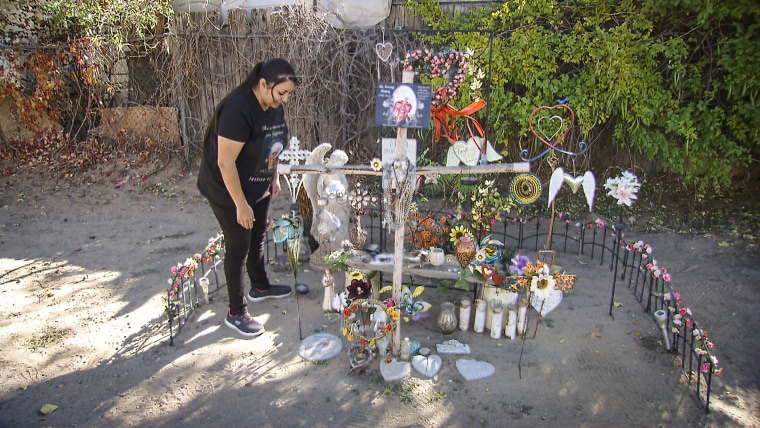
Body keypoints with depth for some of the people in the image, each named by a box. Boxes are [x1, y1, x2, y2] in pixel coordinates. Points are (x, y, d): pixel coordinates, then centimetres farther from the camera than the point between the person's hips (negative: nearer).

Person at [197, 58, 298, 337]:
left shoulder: (274, 107, -4)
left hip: (258, 188, 8)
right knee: (238, 248, 1)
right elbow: (225, 162, -30)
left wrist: (274, 177, 17)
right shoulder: (238, 110, -31)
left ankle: (260, 287, 46)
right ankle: (236, 314, 17)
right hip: (227, 191, -8)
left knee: (258, 239, 23)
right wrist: (241, 205, -26)